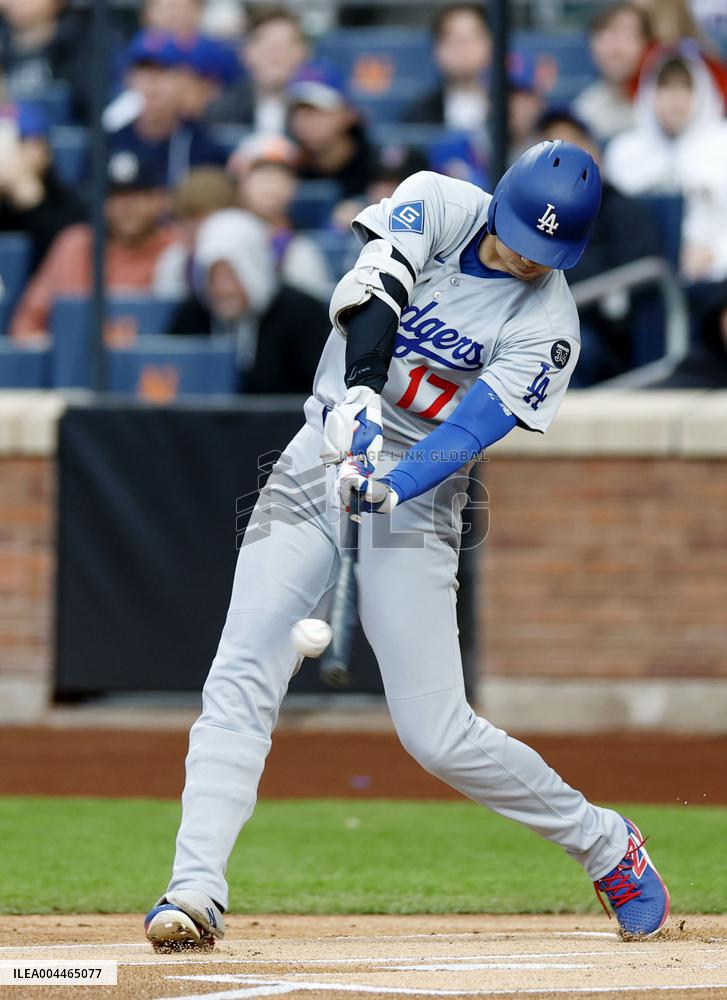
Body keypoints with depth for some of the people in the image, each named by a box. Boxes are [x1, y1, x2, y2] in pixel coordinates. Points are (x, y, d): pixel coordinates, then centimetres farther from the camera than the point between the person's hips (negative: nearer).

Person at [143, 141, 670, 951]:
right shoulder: (438, 206, -4)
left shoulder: (547, 323, -9)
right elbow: (372, 290, -22)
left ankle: (603, 844, 14)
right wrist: (357, 395, -39)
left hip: (416, 496, -2)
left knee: (435, 733, -6)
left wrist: (392, 487, -38)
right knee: (240, 678, -14)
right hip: (319, 460, 2)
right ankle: (196, 891, -17)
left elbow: (472, 428, -20)